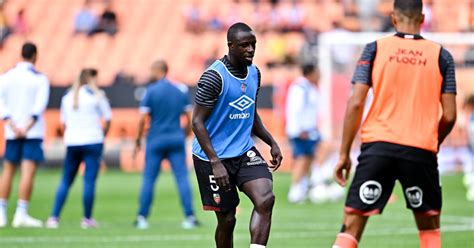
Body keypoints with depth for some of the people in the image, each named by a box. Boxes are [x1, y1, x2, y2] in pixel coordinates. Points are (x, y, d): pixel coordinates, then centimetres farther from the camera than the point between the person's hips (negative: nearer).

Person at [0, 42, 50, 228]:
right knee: (28, 172, -7)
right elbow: (40, 106, -14)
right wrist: (27, 128, -15)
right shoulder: (40, 79, -3)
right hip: (33, 132, -4)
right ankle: (21, 214, -14)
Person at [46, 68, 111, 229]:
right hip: (93, 142, -4)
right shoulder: (96, 95, -2)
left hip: (72, 143, 4)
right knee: (89, 181, -2)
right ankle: (87, 219, -1)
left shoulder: (67, 97, 11)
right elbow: (108, 119, -1)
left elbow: (64, 122, 14)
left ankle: (54, 217, 0)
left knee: (66, 181, 8)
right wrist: (102, 136, 12)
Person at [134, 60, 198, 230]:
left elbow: (142, 119, -9)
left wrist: (138, 140, 0)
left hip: (156, 140, -3)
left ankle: (142, 218, 6)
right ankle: (190, 217, -7)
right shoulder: (180, 92, 7)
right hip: (176, 139, 3)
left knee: (148, 179, 4)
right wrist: (185, 136, 19)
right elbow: (189, 118, 8)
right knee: (182, 178, -1)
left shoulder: (151, 91, -5)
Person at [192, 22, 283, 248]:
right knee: (226, 219, 0)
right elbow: (197, 122, -16)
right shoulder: (214, 76, -15)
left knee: (266, 198, -17)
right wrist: (215, 163, -21)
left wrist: (271, 142, 10)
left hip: (245, 152, 6)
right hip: (213, 156, -6)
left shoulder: (254, 73, 8)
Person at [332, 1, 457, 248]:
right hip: (421, 151, 1)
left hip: (377, 146, -1)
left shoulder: (375, 49, 4)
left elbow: (356, 103, -3)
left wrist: (344, 153, 2)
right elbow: (449, 115, 4)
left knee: (352, 225, 0)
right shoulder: (440, 56, 6)